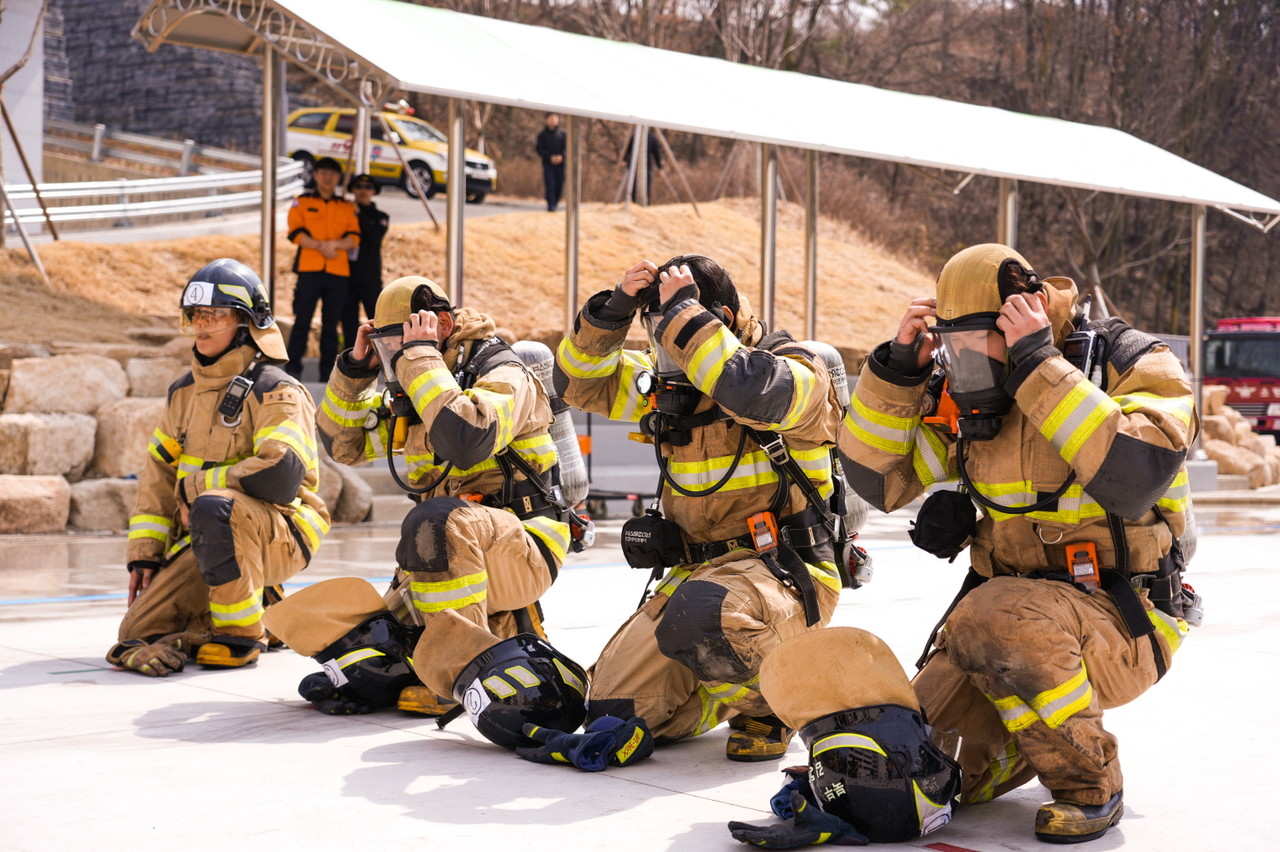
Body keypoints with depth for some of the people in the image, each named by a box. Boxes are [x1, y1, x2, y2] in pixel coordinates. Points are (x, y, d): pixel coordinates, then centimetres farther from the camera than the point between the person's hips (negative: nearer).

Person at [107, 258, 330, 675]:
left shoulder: (274, 393, -11)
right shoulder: (185, 393, 13)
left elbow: (280, 476, -25)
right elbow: (158, 476, 14)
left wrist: (198, 486, -14)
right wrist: (144, 554, 5)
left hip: (279, 535, -7)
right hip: (208, 537, 7)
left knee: (215, 507, -39)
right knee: (139, 632, -6)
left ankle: (242, 635, -21)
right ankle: (260, 609, 14)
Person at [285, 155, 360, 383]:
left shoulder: (347, 207, 16)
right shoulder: (301, 202, 10)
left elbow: (354, 238, 4)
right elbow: (296, 233, -3)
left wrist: (335, 244, -16)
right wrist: (320, 246, -16)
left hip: (338, 272, 2)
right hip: (309, 269, -2)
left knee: (331, 325, 4)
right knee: (302, 320, -5)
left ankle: (328, 372, 9)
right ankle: (293, 368, 1)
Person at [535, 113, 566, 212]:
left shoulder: (562, 134, 8)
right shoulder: (542, 134, 4)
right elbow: (539, 148, -1)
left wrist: (561, 156, -13)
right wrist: (550, 157, -13)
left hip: (560, 163, 2)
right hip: (548, 163, -2)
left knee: (559, 186, 3)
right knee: (550, 185, -13)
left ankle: (555, 202, 23)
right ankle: (550, 205, -13)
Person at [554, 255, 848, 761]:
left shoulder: (796, 371, -9)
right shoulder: (669, 381, 12)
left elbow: (747, 391, -32)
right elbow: (580, 381, 13)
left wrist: (682, 311, -23)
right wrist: (614, 309, -3)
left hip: (784, 571, -7)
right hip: (695, 571, 7)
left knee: (699, 616, -40)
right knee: (612, 709, -2)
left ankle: (766, 707, -7)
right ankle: (737, 686, 24)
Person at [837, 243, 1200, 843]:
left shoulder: (1134, 367, -11)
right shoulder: (972, 392, 5)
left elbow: (1134, 479, -30)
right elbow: (878, 479, 7)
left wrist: (1041, 366, -28)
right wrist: (898, 367, -6)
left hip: (1122, 621, -6)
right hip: (1013, 601, 6)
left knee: (993, 620, -36)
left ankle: (1089, 782, -13)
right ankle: (1039, 735, 26)